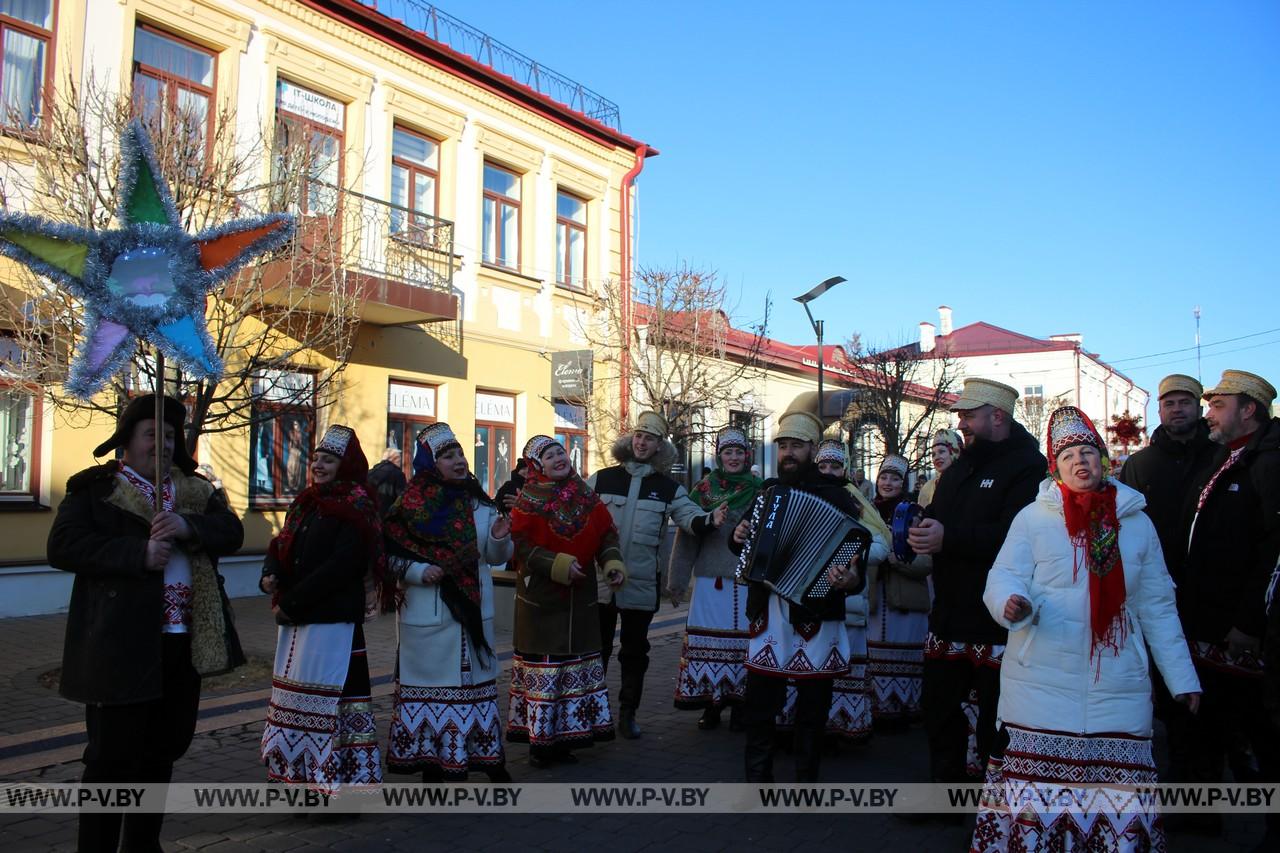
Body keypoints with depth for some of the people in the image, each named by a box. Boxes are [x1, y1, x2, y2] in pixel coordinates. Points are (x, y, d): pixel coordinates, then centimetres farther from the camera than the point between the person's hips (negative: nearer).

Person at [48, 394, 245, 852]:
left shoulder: (196, 490, 12)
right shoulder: (94, 487, -1)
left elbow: (232, 533, 1)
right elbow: (62, 546, -13)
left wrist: (188, 527, -20)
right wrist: (138, 552, -23)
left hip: (183, 642, 5)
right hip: (122, 643, -5)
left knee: (163, 750, 16)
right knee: (113, 756, 0)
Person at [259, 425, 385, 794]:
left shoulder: (356, 509, -9)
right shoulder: (306, 503, 15)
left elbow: (342, 565, -18)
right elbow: (280, 545, 15)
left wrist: (291, 601, -17)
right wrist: (269, 576, -7)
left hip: (333, 618, -8)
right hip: (295, 619, 8)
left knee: (328, 698, -6)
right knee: (295, 693, 13)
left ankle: (335, 777, 4)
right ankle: (301, 774, 23)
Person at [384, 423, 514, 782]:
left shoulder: (479, 503, 5)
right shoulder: (411, 505, -6)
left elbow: (496, 556, 7)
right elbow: (390, 556, -5)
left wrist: (499, 539, -14)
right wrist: (419, 571, -21)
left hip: (473, 609, 3)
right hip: (426, 613, -3)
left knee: (475, 679, 10)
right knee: (430, 683, 5)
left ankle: (483, 754, 22)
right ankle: (432, 763, 17)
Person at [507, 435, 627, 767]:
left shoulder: (586, 496, 6)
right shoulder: (528, 500, -7)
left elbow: (606, 532, 6)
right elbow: (521, 545, -14)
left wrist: (613, 563, -11)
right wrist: (557, 565, -22)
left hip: (580, 597, 5)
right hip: (540, 598, -5)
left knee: (578, 663, 9)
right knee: (543, 664, -3)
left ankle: (566, 735, 21)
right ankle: (539, 740, 8)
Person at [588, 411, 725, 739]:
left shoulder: (668, 488, 5)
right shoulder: (602, 479, 3)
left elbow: (690, 518, -5)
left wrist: (710, 519, -25)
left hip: (641, 583, 1)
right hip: (600, 580, -1)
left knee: (635, 651, 10)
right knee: (597, 648, 8)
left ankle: (628, 713, 23)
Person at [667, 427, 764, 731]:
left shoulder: (759, 490, 7)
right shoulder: (703, 489, 5)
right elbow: (686, 537, 4)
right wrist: (677, 581, 2)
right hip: (711, 579, 0)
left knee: (744, 638, 2)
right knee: (709, 638, 0)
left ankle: (739, 707, 14)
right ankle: (710, 704, 13)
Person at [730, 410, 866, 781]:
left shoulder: (834, 494, -4)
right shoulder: (768, 490, 11)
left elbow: (855, 550, -12)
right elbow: (745, 539, 24)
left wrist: (850, 579, -33)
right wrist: (738, 538, 2)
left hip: (814, 615, -4)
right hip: (767, 614, 4)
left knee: (813, 709, 9)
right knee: (759, 702, 8)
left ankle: (807, 780, 22)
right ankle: (757, 777, 21)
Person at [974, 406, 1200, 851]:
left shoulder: (1137, 522, 11)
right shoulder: (1033, 517, 3)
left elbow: (1157, 606, 14)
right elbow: (1003, 578, -4)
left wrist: (1181, 675, 11)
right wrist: (1012, 603, -27)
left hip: (1118, 685, 2)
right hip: (1042, 681, -2)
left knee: (1119, 792, 1)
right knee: (1036, 787, 1)